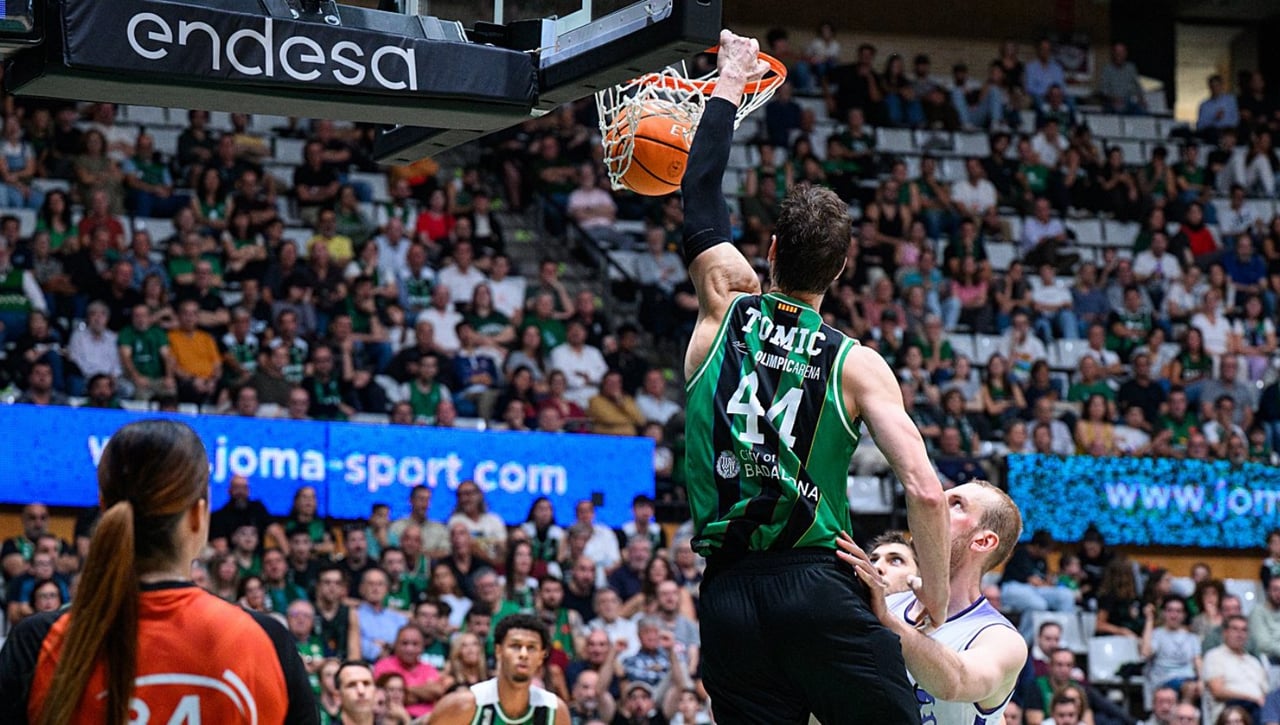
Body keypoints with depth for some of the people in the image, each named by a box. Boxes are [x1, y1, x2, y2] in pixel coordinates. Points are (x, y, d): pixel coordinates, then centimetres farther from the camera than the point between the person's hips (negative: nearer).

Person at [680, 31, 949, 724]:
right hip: (820, 586, -3)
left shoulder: (727, 309, 8)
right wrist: (936, 605, 4)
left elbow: (701, 205, 25)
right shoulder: (857, 364, 2)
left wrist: (728, 84, 35)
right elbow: (925, 491, -8)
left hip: (727, 596, 3)